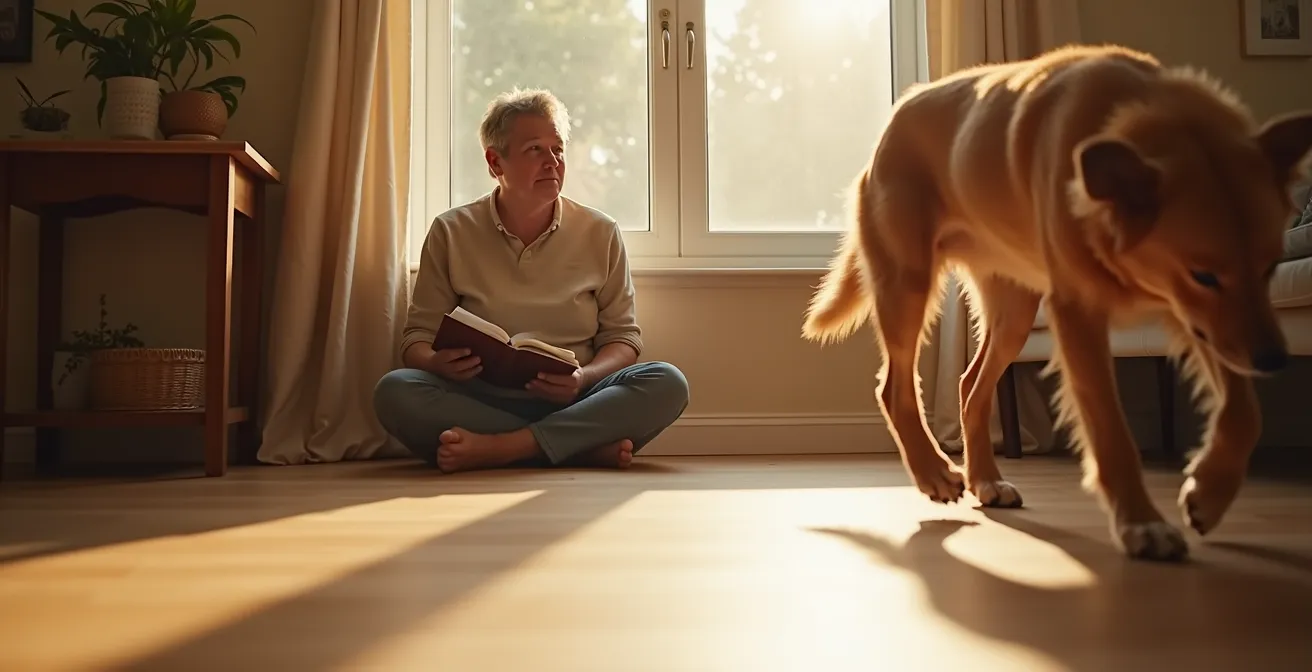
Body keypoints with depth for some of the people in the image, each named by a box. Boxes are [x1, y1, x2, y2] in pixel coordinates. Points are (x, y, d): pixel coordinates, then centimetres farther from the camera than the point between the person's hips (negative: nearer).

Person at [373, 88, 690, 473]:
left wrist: (584, 378, -14)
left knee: (667, 384, -26)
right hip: (480, 401, 0)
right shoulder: (450, 233, 7)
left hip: (572, 404, 1)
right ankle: (589, 449, -29)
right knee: (394, 391, -30)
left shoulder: (601, 233, 8)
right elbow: (417, 338, 6)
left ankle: (495, 449, -32)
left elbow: (623, 337, 9)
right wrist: (437, 363, -19)